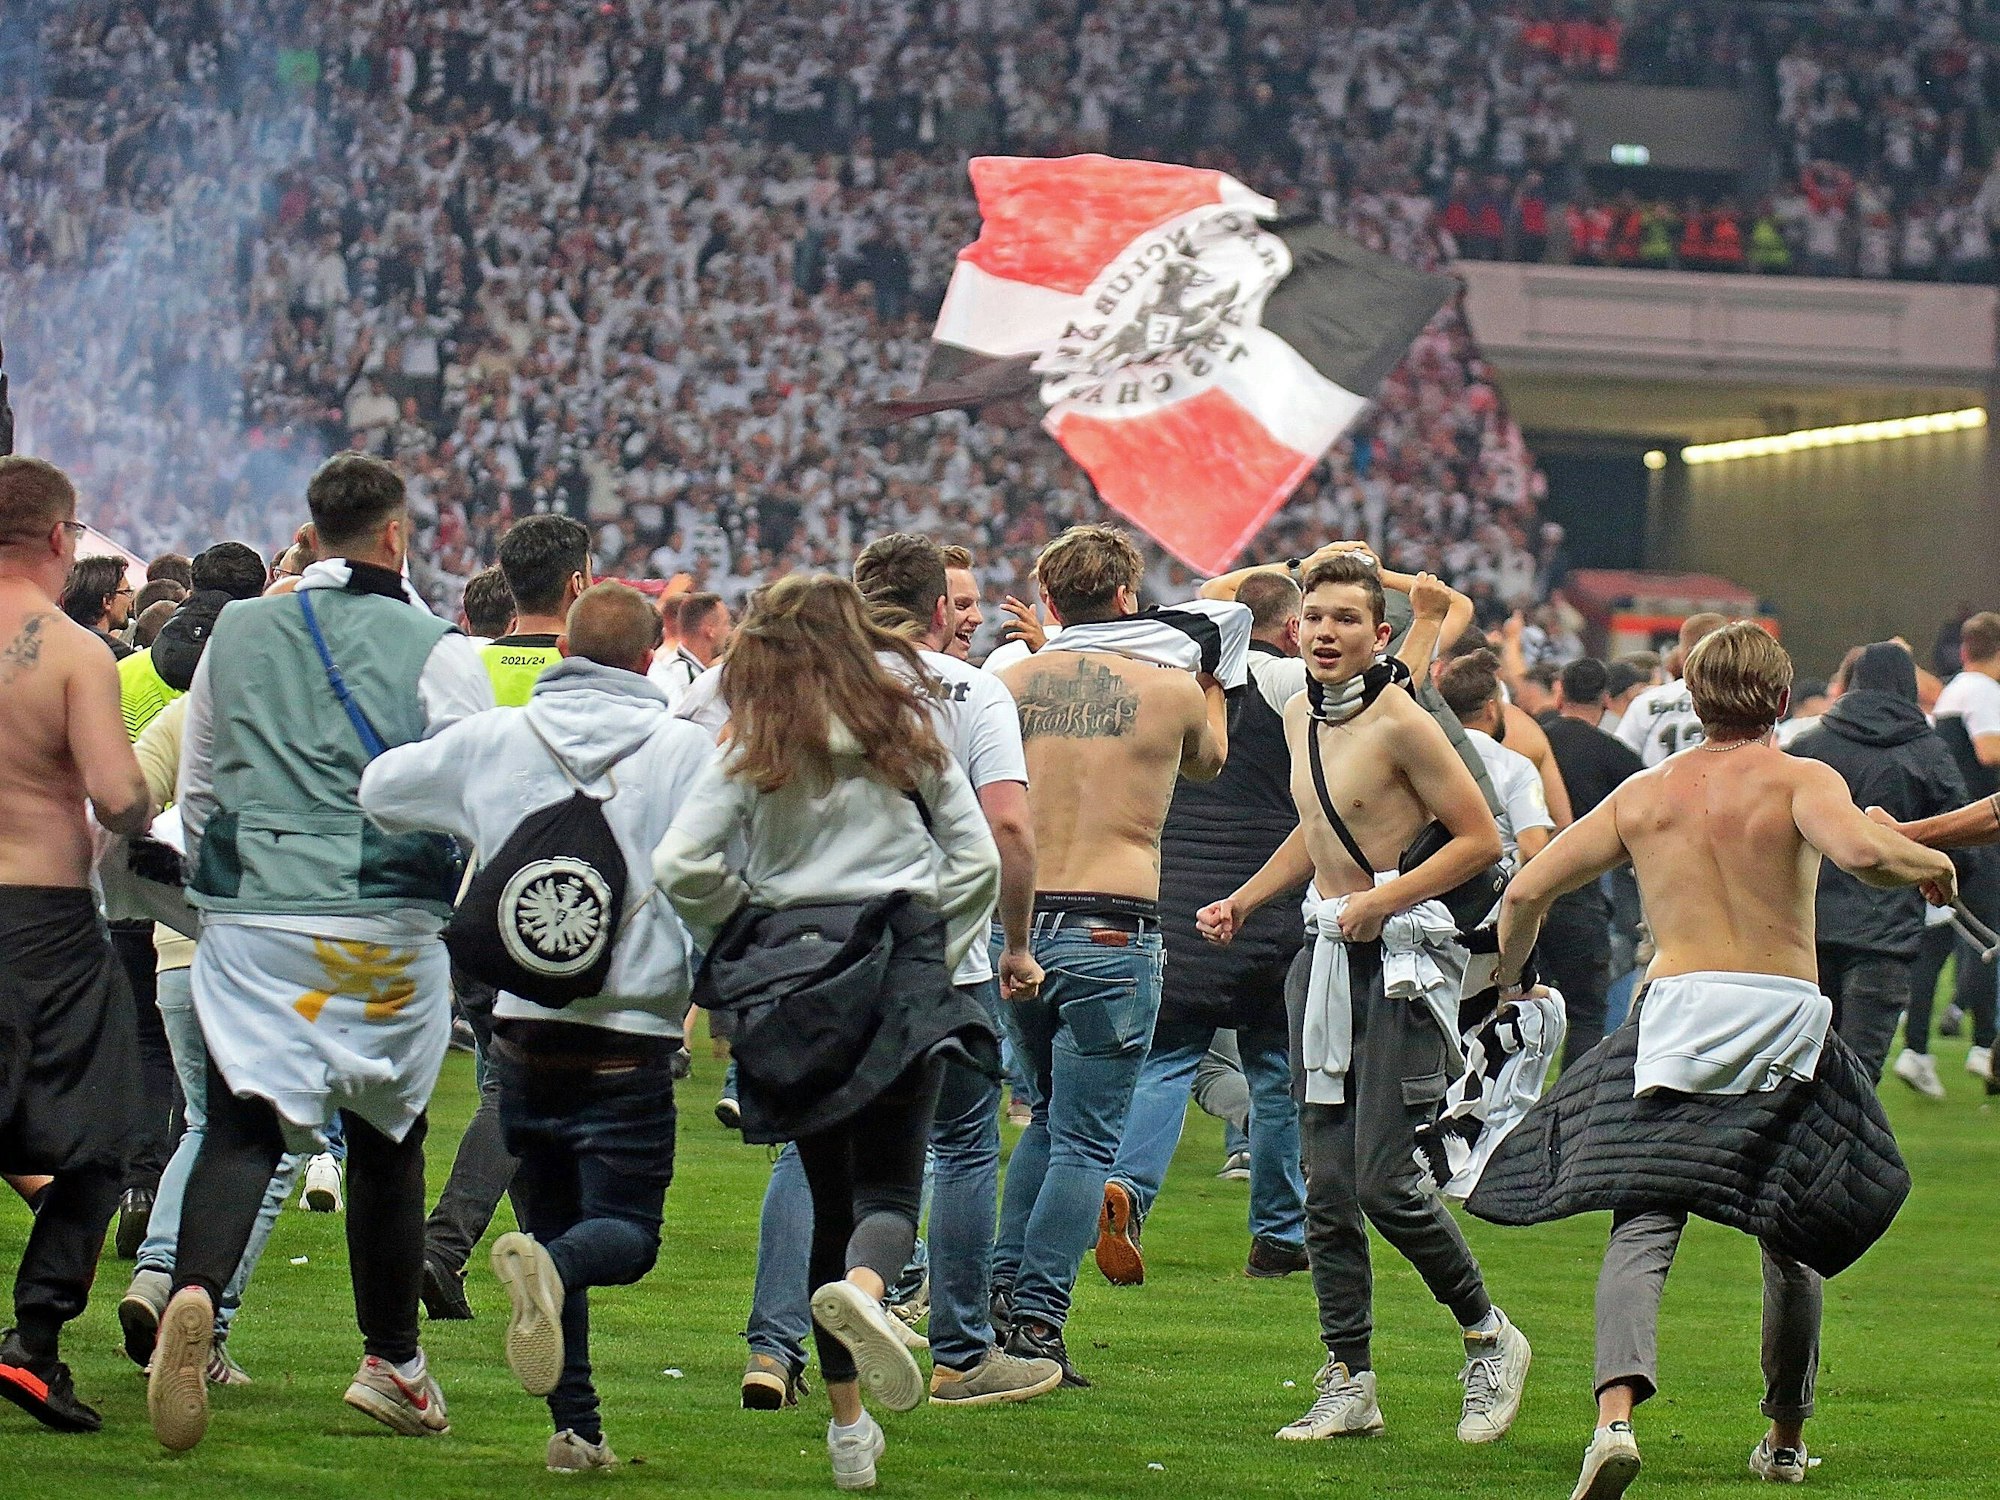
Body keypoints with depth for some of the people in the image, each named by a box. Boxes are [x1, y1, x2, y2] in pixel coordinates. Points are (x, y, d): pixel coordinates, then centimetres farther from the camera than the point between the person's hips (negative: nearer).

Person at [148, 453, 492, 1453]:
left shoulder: (236, 636, 9)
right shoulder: (435, 651, -4)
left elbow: (193, 793, 17)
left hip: (246, 922, 2)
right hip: (385, 930, -2)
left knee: (240, 1120, -5)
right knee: (386, 1133, 14)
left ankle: (195, 1290, -34)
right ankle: (392, 1361, 23)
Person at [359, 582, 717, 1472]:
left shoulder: (492, 741, 4)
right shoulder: (685, 752, -4)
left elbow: (377, 789, 17)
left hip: (520, 1031, 3)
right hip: (630, 1040, -3)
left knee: (552, 1224, 15)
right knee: (627, 1236, 3)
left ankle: (576, 1428, 6)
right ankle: (549, 1265, -31)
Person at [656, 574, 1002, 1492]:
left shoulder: (753, 745, 1)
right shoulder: (904, 728, 6)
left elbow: (681, 866, -9)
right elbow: (977, 858, 3)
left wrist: (740, 935, 7)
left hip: (789, 968, 1)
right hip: (898, 962, -1)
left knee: (828, 1195, 12)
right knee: (888, 1184, -2)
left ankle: (849, 1423, 14)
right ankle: (864, 1286, -39)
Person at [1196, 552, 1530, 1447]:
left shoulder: (1400, 723, -14)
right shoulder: (1300, 716, 11)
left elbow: (1480, 839, -13)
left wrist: (1381, 901, -17)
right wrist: (1243, 900, 22)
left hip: (1402, 959, -7)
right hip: (1327, 954, 7)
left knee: (1384, 1182, -11)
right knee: (1326, 1185, 4)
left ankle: (1490, 1339, 10)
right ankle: (1348, 1385, 9)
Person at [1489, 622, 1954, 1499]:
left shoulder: (1642, 795, 14)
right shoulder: (1800, 780, 2)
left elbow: (1526, 891, 15)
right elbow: (1860, 850, -20)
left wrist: (1505, 983, 32)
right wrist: (1929, 864, 1)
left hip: (1675, 1009, 1)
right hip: (1785, 1015, -1)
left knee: (1643, 1229, -6)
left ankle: (1615, 1416, -30)